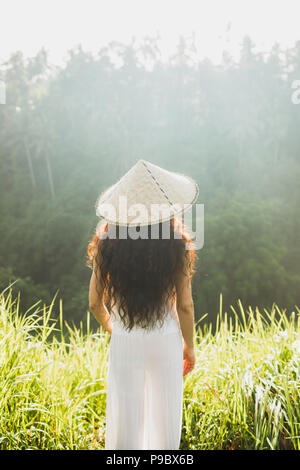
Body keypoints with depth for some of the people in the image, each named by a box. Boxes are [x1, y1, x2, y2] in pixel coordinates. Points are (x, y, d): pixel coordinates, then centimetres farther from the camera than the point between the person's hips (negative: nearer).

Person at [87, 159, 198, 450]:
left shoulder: (106, 244, -12)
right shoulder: (177, 246, -16)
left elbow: (95, 303, -3)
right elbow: (184, 305, -10)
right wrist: (189, 347, 6)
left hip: (124, 343, 1)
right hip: (166, 341, 0)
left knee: (124, 417, 18)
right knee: (165, 416, 19)